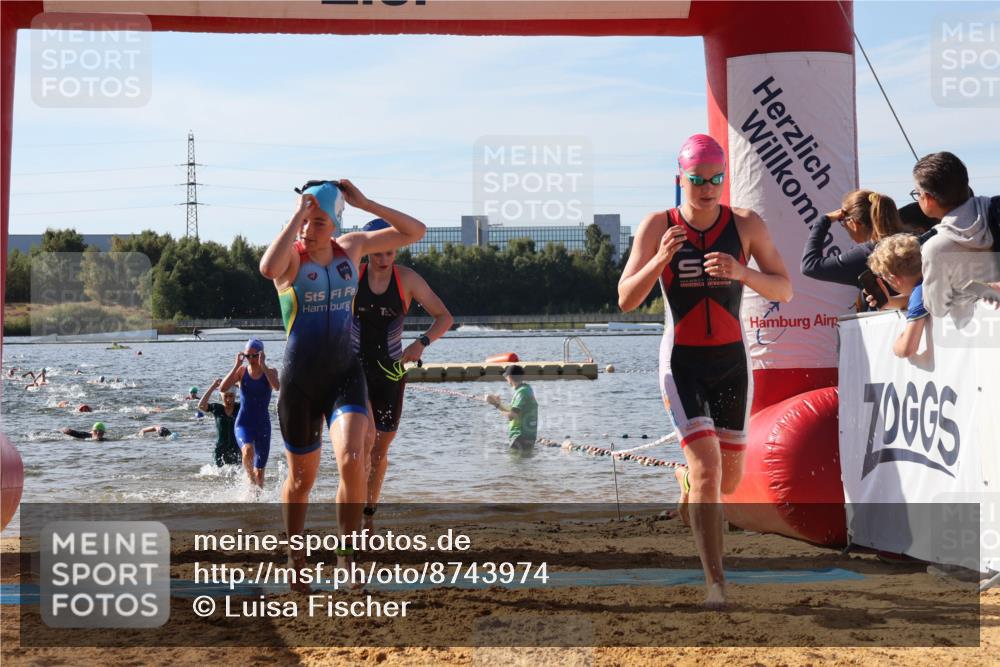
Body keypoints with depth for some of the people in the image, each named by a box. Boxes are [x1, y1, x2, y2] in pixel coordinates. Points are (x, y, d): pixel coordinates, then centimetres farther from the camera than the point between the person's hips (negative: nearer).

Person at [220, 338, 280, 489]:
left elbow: (277, 386, -25)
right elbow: (222, 388, -14)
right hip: (243, 424, -1)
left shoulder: (270, 372, -2)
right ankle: (250, 477, -7)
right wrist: (237, 366, -17)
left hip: (263, 425, 1)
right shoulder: (241, 371, 0)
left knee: (259, 473, 5)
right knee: (248, 452, -33)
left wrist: (263, 365, -23)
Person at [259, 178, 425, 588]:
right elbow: (268, 269, -35)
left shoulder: (352, 246, 3)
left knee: (352, 459, -21)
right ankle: (295, 556, 34)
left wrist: (364, 204, -4)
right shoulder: (291, 255, -9)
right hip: (300, 381, -2)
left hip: (346, 374, 2)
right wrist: (297, 215, -27)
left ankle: (346, 555, -6)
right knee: (302, 478, 10)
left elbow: (415, 232, 7)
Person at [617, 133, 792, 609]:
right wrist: (660, 260, -24)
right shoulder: (657, 227, -5)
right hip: (682, 361, -3)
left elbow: (784, 290, -3)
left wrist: (740, 272, -22)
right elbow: (626, 300, -7)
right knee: (707, 468, -16)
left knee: (729, 479, 12)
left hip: (732, 361, 3)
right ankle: (715, 583, -10)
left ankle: (686, 482, 49)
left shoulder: (746, 225, -2)